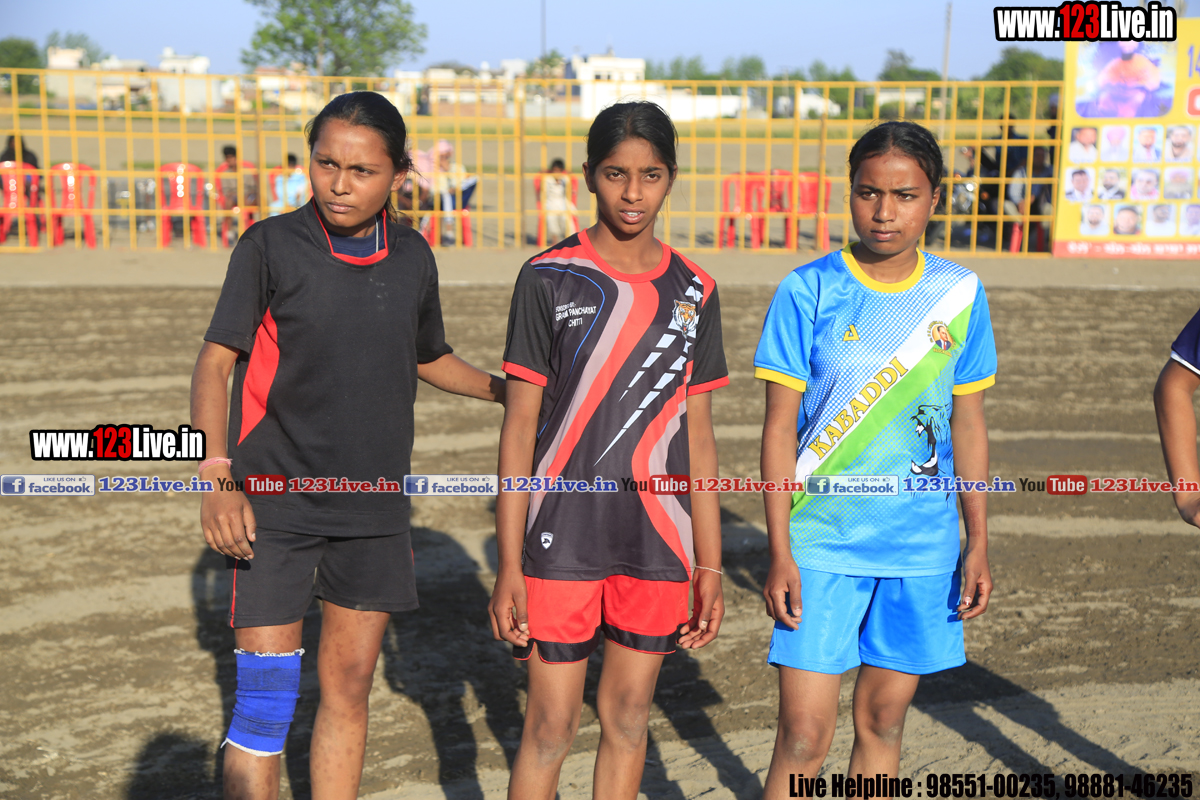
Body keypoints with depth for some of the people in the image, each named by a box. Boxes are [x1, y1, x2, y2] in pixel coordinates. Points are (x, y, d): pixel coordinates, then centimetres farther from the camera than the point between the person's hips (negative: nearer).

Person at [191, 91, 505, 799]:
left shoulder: (412, 257, 4)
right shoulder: (271, 247, -7)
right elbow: (217, 361, -7)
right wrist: (217, 474, -20)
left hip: (375, 508, 4)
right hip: (275, 504, -3)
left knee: (350, 686, 11)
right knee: (267, 695, -5)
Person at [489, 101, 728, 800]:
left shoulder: (693, 290, 5)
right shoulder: (549, 278, -4)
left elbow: (697, 433, 9)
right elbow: (520, 425, -4)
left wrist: (710, 565, 7)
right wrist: (509, 564, -7)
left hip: (659, 540, 3)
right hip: (563, 539, -3)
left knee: (629, 722, 13)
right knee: (551, 726, 3)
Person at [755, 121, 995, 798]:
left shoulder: (960, 294, 3)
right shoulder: (809, 291, -6)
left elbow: (968, 425, 10)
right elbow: (781, 428, -4)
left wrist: (979, 544, 8)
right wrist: (779, 554, -8)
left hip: (923, 545, 3)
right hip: (822, 544, -3)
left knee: (884, 723, 13)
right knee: (804, 736, -5)